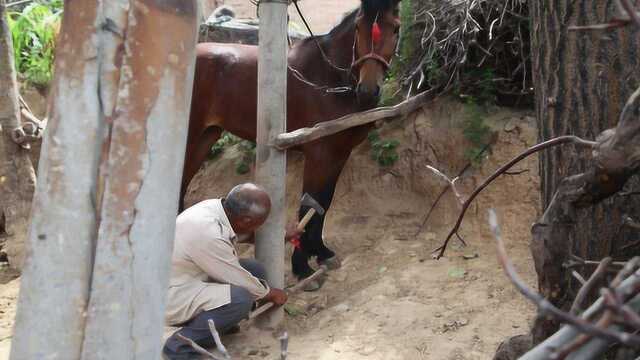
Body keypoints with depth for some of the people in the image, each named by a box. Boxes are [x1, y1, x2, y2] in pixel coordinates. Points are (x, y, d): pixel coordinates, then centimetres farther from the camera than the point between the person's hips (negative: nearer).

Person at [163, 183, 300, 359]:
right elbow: (241, 282, -18)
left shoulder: (216, 206, -8)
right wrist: (271, 294, -1)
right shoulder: (208, 235, -32)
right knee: (241, 299, -28)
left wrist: (280, 235, 21)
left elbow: (244, 233, 17)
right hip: (171, 299, -9)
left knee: (255, 270, 3)